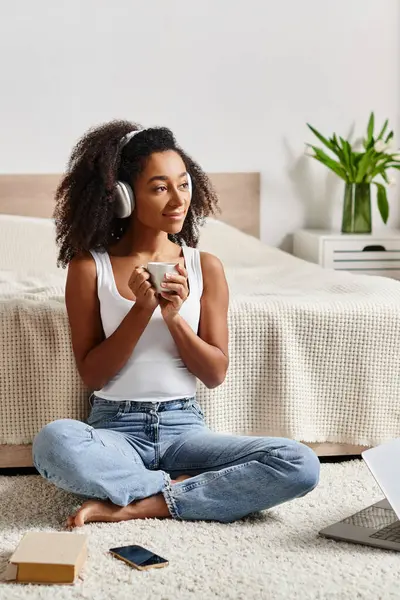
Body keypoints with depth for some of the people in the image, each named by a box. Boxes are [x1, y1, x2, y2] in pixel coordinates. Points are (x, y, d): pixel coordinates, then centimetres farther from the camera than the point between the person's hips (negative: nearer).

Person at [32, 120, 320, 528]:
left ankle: (137, 505, -19)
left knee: (301, 465, -23)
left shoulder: (205, 267, 4)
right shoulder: (90, 266, -2)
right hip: (114, 427, -2)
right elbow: (91, 374, -4)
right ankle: (182, 488, -15)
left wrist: (174, 316, -13)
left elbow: (216, 373, 3)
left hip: (184, 426, 3)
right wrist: (142, 310, -16)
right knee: (53, 442, -37)